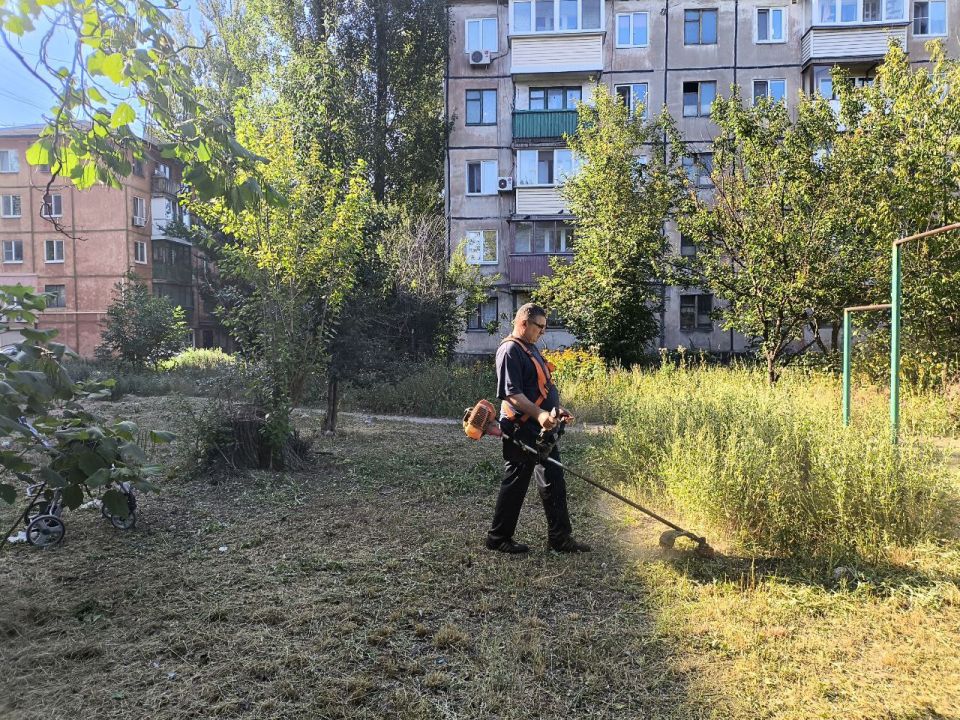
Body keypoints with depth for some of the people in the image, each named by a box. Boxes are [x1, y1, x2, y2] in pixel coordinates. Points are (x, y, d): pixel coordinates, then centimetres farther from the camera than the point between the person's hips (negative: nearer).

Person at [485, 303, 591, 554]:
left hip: (541, 430, 11)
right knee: (515, 483, -1)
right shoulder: (510, 350, -15)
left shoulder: (531, 348, 18)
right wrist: (539, 414, -33)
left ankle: (559, 537, 22)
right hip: (522, 430, -11)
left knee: (554, 482, 13)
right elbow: (511, 393, -24)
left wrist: (556, 409, 16)